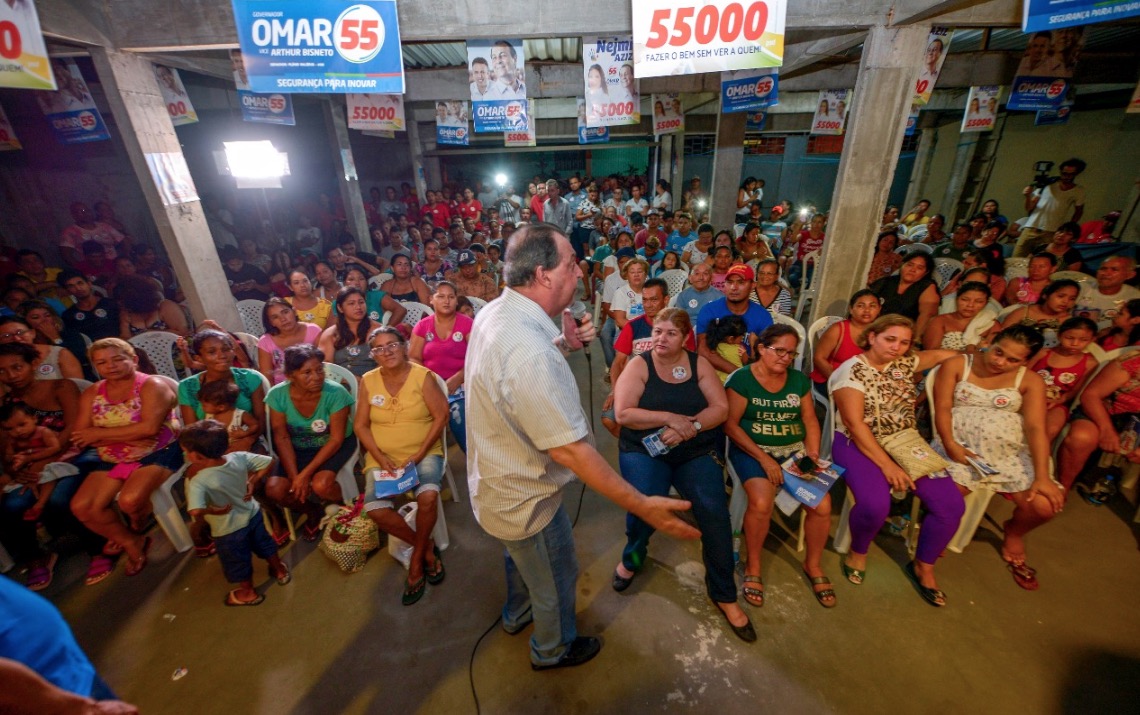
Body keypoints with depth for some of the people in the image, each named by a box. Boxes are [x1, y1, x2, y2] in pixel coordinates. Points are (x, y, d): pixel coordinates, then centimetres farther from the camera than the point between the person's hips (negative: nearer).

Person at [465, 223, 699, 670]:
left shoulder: (495, 312, -8)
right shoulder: (530, 354, -39)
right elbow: (567, 449, -35)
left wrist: (563, 343, -2)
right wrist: (642, 506, -28)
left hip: (496, 479, 9)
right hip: (525, 499, -8)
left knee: (521, 555, 35)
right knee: (556, 577, 22)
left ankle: (516, 616, 65)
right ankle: (552, 650, 53)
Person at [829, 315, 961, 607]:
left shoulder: (905, 363, 7)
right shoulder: (851, 370, -12)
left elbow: (944, 354, 25)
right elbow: (855, 424, -18)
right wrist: (887, 465, -21)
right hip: (858, 444, -6)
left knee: (952, 504, -9)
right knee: (875, 503, -31)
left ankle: (923, 567, 16)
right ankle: (858, 552, 3)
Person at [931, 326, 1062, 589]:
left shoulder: (1030, 380, 7)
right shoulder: (956, 365, 3)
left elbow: (1036, 428, -3)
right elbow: (942, 408, -2)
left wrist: (1042, 476, -12)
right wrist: (950, 444, -17)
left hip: (1011, 451, 3)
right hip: (960, 446, -3)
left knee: (1045, 505, -15)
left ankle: (1013, 533, 23)